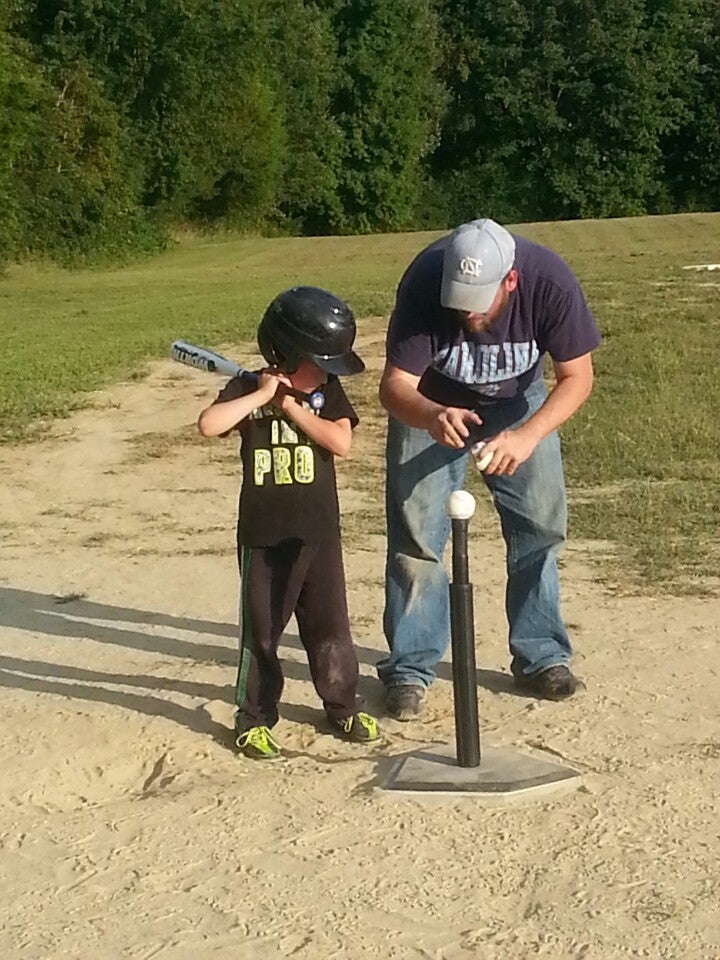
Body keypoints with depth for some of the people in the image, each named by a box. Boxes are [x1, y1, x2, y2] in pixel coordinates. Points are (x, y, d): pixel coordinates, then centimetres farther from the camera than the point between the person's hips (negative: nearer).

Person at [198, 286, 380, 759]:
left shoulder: (327, 389, 1)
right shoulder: (248, 390, -6)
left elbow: (341, 442, -14)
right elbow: (209, 424, -23)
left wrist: (291, 406, -14)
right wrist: (262, 395, -22)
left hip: (319, 530, 2)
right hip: (263, 534, -2)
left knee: (330, 625, 11)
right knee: (261, 630, 7)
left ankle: (344, 706, 28)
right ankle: (254, 720, 19)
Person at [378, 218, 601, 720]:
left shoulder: (549, 280, -33)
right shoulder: (424, 281, -35)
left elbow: (577, 376, -24)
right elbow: (395, 383, -31)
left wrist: (527, 436, -40)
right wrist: (433, 417, -53)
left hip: (518, 400, 2)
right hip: (431, 404, -1)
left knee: (540, 524, -1)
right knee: (416, 532, -6)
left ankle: (541, 656, 14)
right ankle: (411, 668, 4)